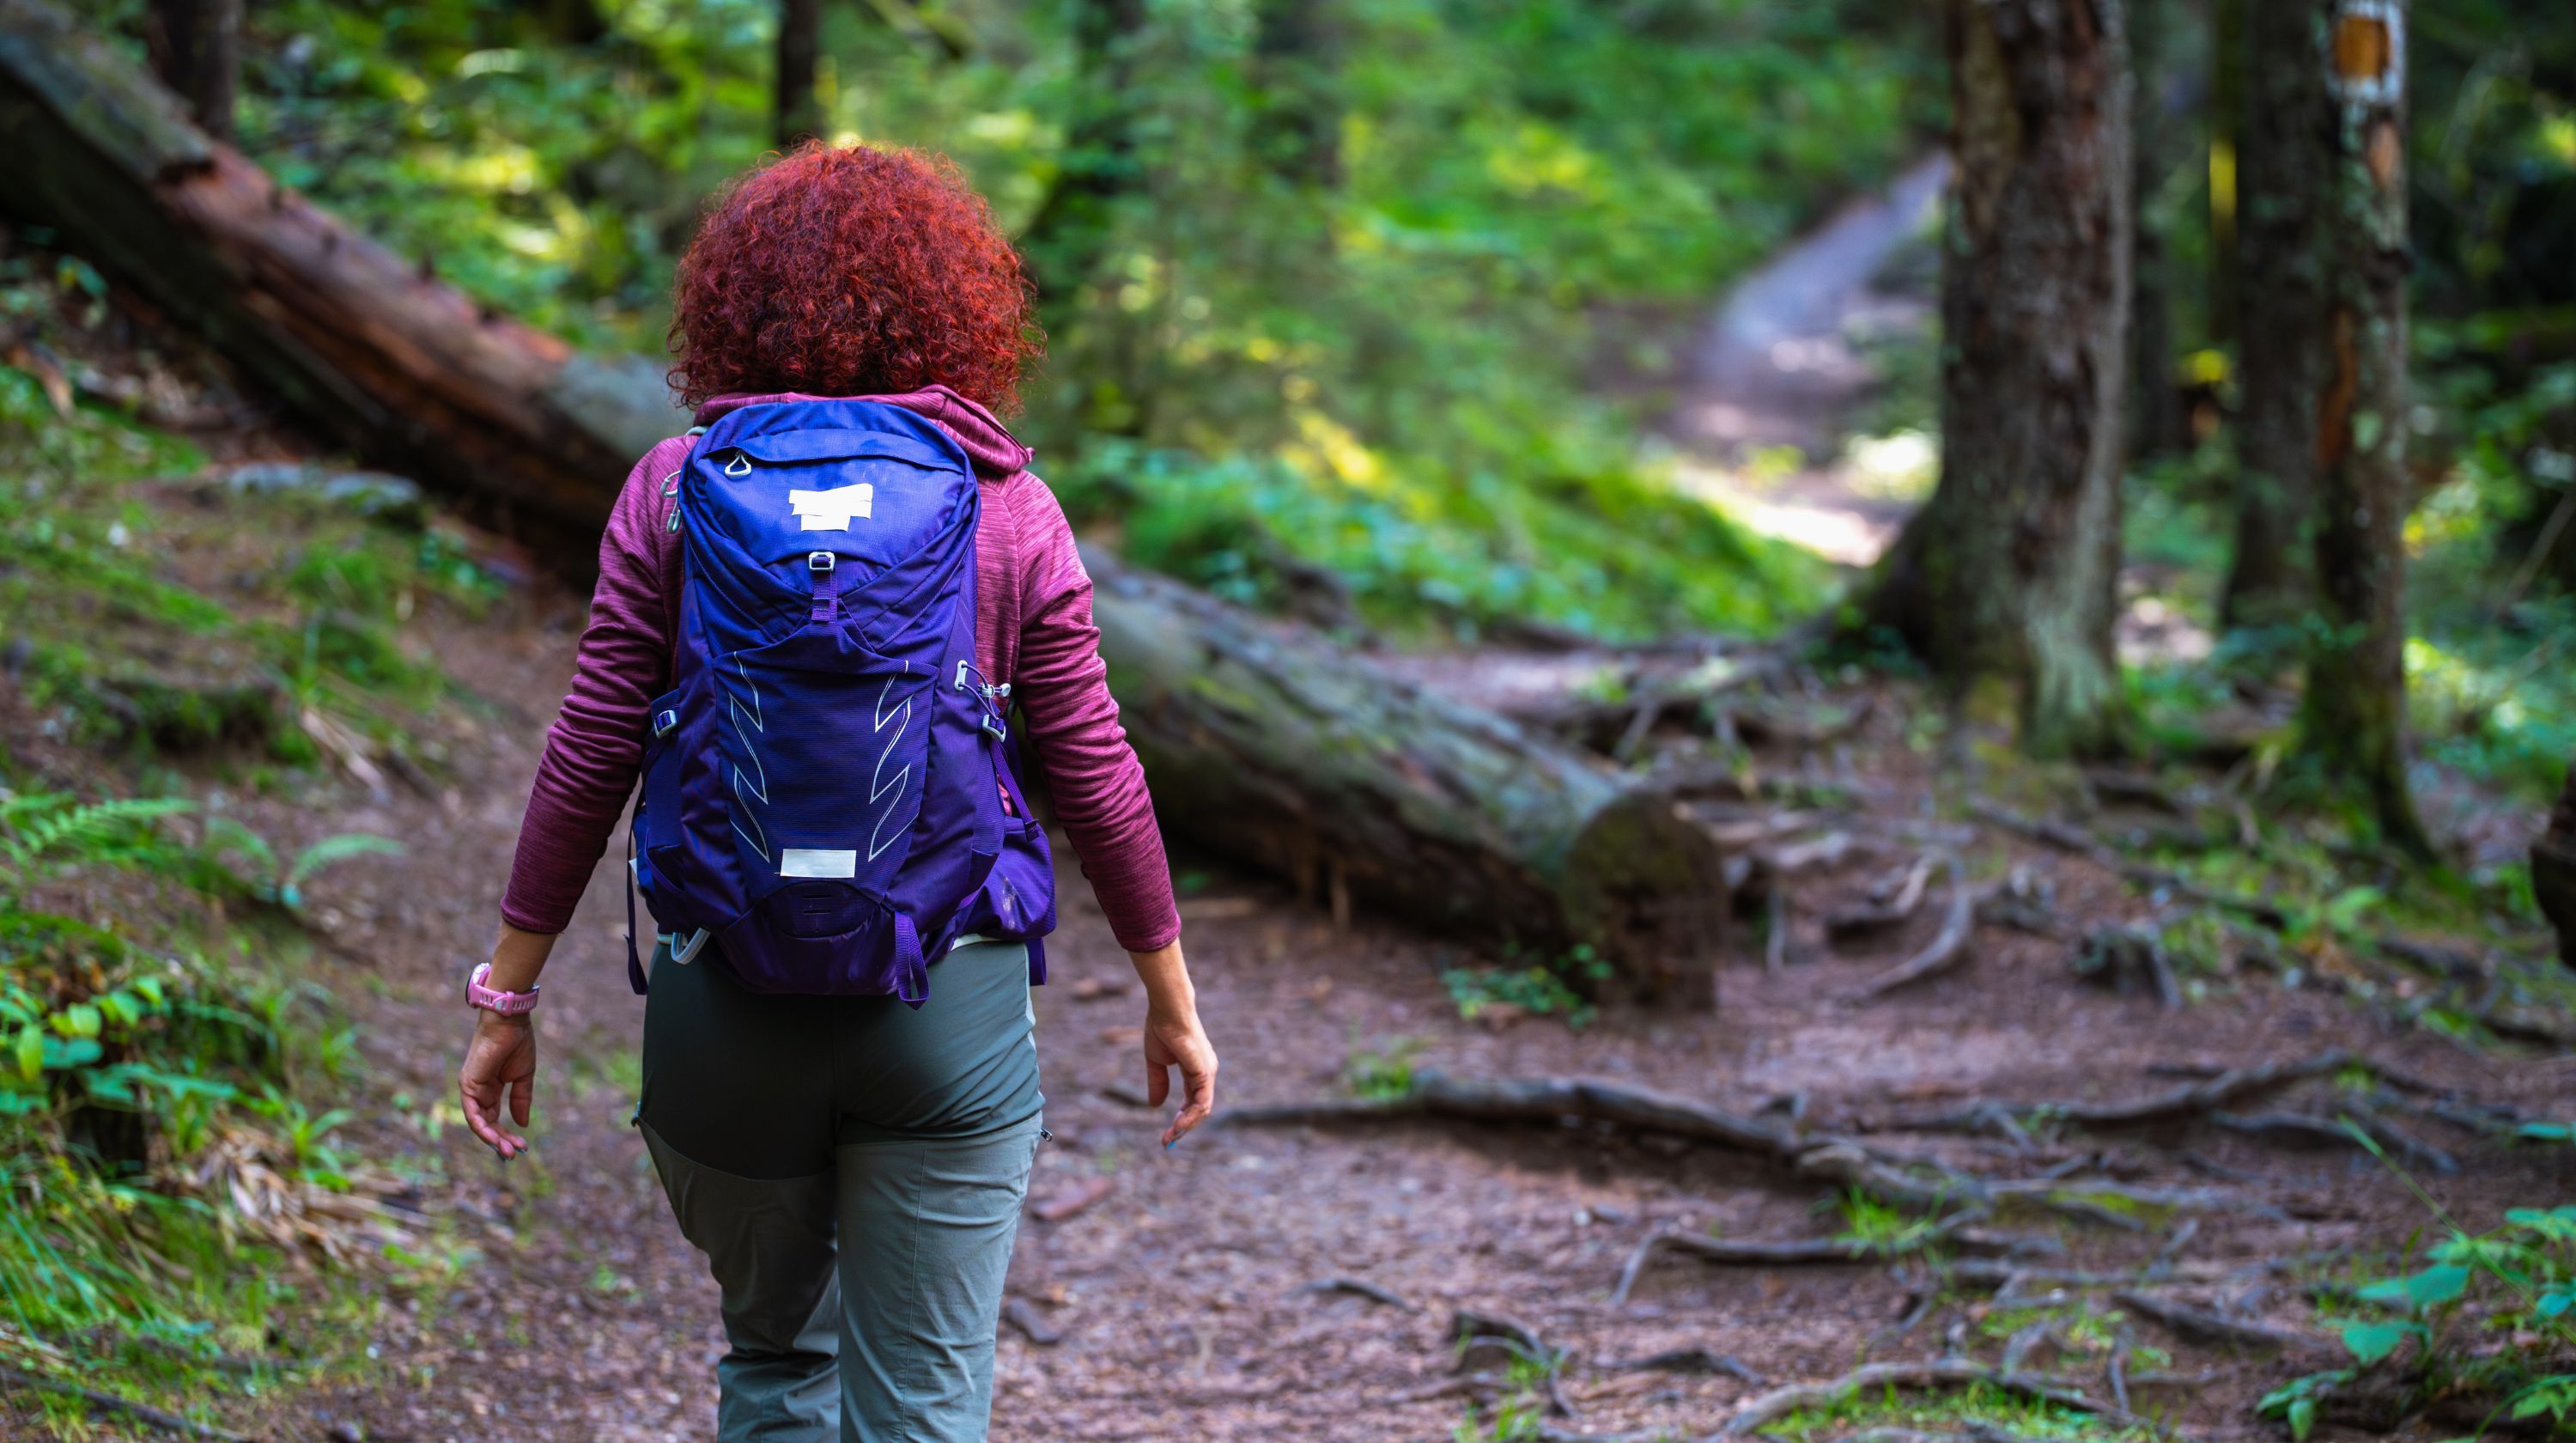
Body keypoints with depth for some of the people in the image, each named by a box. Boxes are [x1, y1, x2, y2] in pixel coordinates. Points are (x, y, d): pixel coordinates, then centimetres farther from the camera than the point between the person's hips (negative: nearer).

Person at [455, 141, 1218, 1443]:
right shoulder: (1006, 506, -3)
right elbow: (1092, 773, 0)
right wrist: (1171, 997, 12)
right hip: (951, 996, -1)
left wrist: (505, 997, 5)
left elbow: (590, 759, -4)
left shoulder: (676, 490, -3)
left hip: (725, 992, 1)